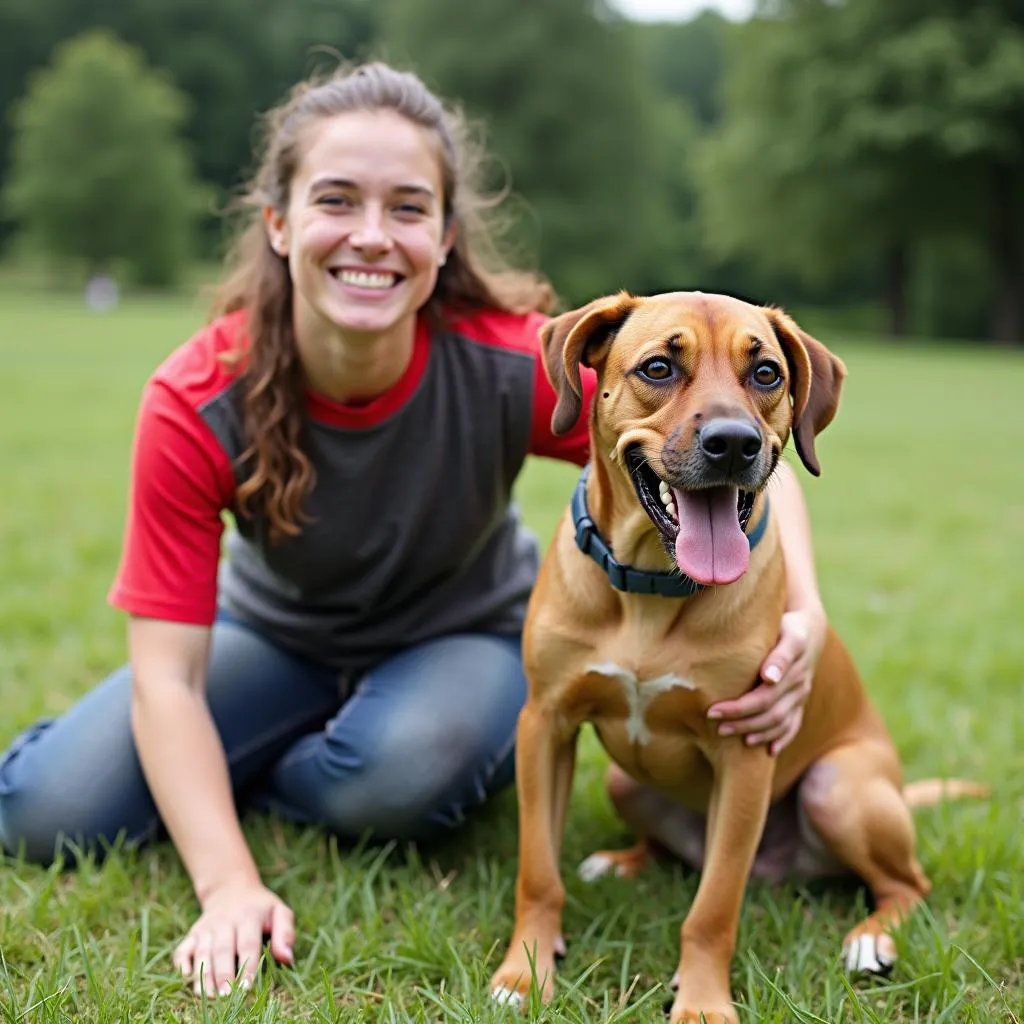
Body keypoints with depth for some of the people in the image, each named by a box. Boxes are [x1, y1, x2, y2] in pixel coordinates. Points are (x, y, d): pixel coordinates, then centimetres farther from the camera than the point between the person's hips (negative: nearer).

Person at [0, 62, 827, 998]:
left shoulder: (516, 363, -30)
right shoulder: (196, 406, -27)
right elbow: (167, 674, -24)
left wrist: (803, 611, -38)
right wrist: (229, 885, -35)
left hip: (465, 636, 0)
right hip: (271, 635, 1)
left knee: (400, 775, -35)